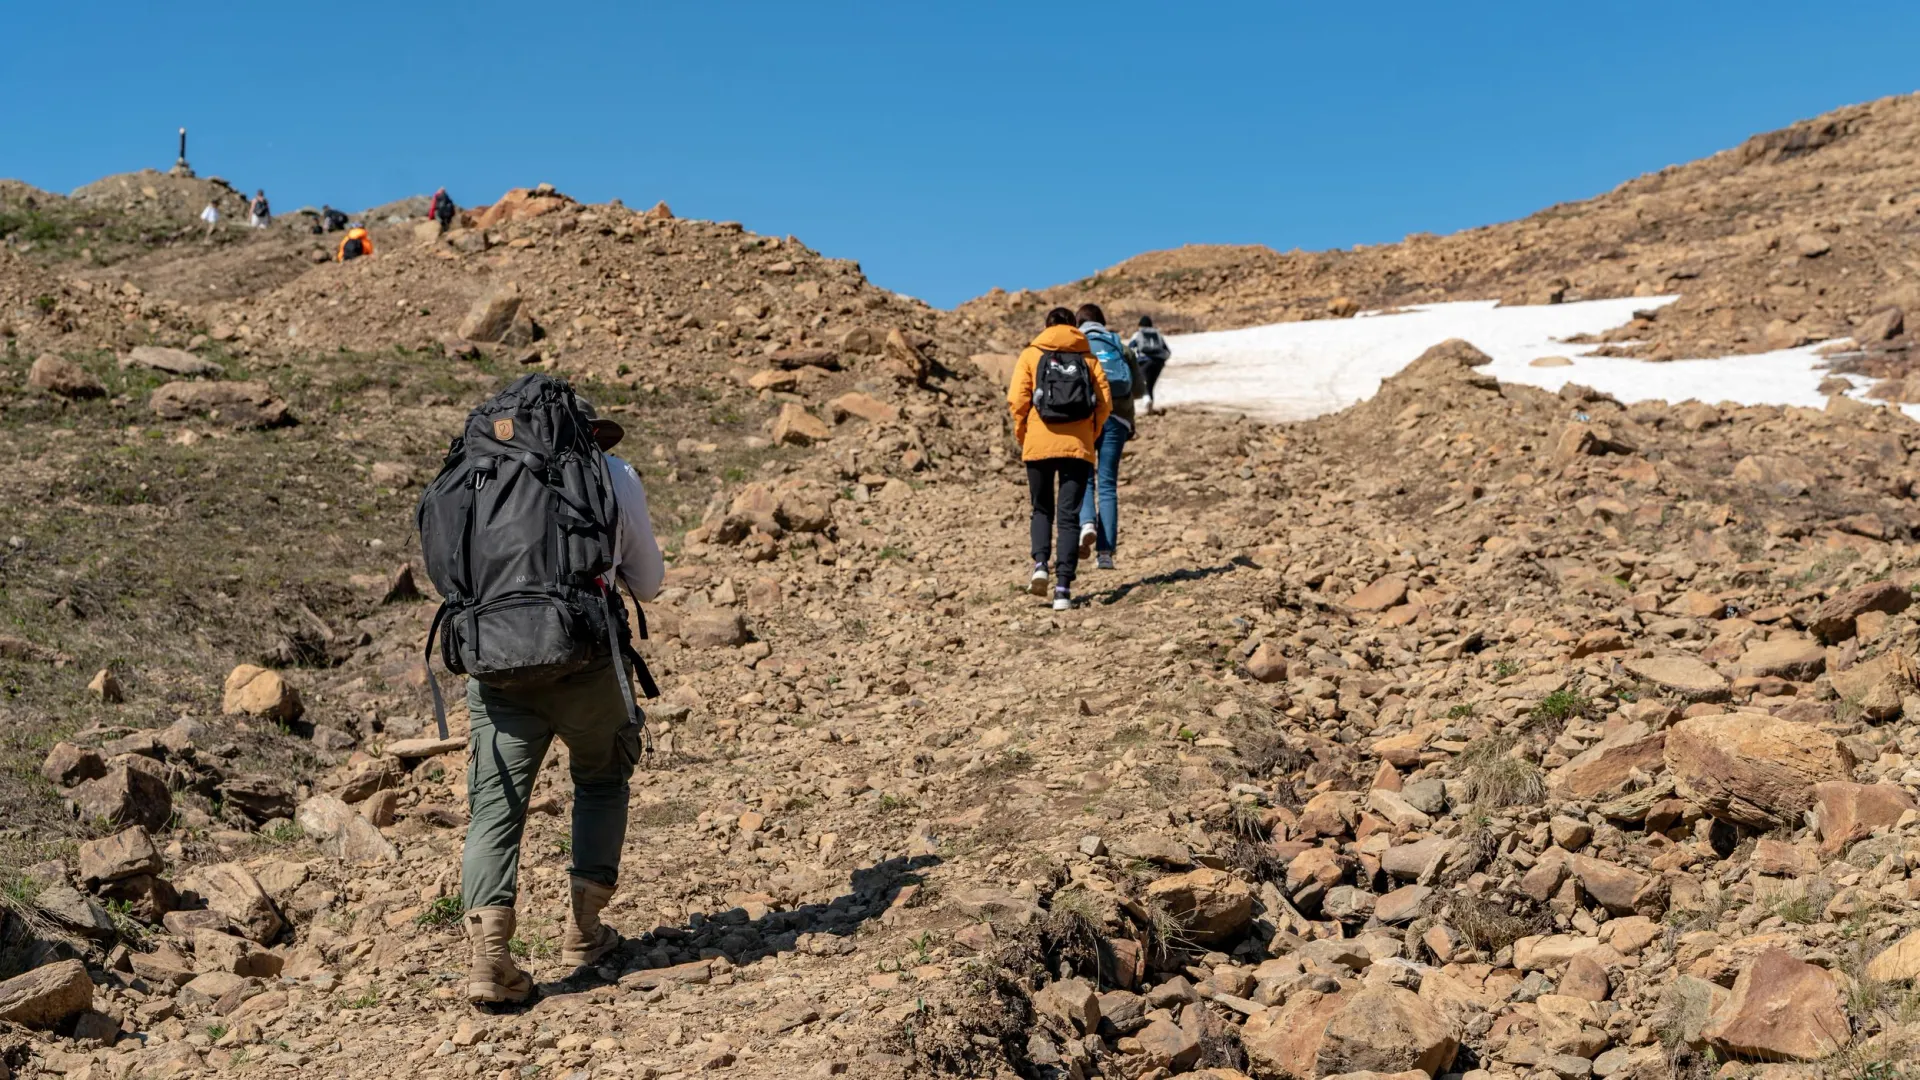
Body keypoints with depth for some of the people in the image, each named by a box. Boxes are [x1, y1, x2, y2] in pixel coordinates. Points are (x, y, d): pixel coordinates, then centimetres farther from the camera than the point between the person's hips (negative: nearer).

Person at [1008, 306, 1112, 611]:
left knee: (1042, 510, 18)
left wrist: (1022, 434, 8)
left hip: (1039, 445, 0)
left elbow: (1017, 400, -5)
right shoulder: (1088, 357, 9)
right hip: (1078, 447, 0)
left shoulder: (1031, 355, 5)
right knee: (1068, 516, 3)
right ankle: (1063, 587, -6)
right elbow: (1105, 402, 2)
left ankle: (1040, 564, -5)